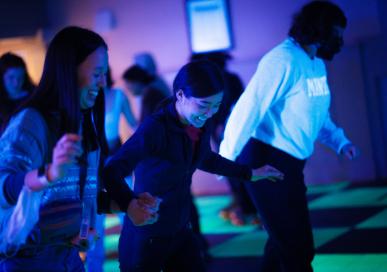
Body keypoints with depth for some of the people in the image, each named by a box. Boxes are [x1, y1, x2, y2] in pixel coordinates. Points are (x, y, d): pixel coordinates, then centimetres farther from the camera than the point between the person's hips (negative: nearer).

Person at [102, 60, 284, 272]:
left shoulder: (200, 125, -1)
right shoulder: (155, 128, -24)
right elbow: (111, 171, -33)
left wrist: (249, 174, 29)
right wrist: (130, 205, -51)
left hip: (180, 231, 7)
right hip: (146, 237, -7)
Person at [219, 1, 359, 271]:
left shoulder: (317, 64, 11)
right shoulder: (285, 60, -20)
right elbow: (248, 109, -23)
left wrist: (339, 140, 7)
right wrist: (226, 161, -23)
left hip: (289, 163, 10)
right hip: (266, 161, -10)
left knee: (286, 240, 20)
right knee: (299, 248, -6)